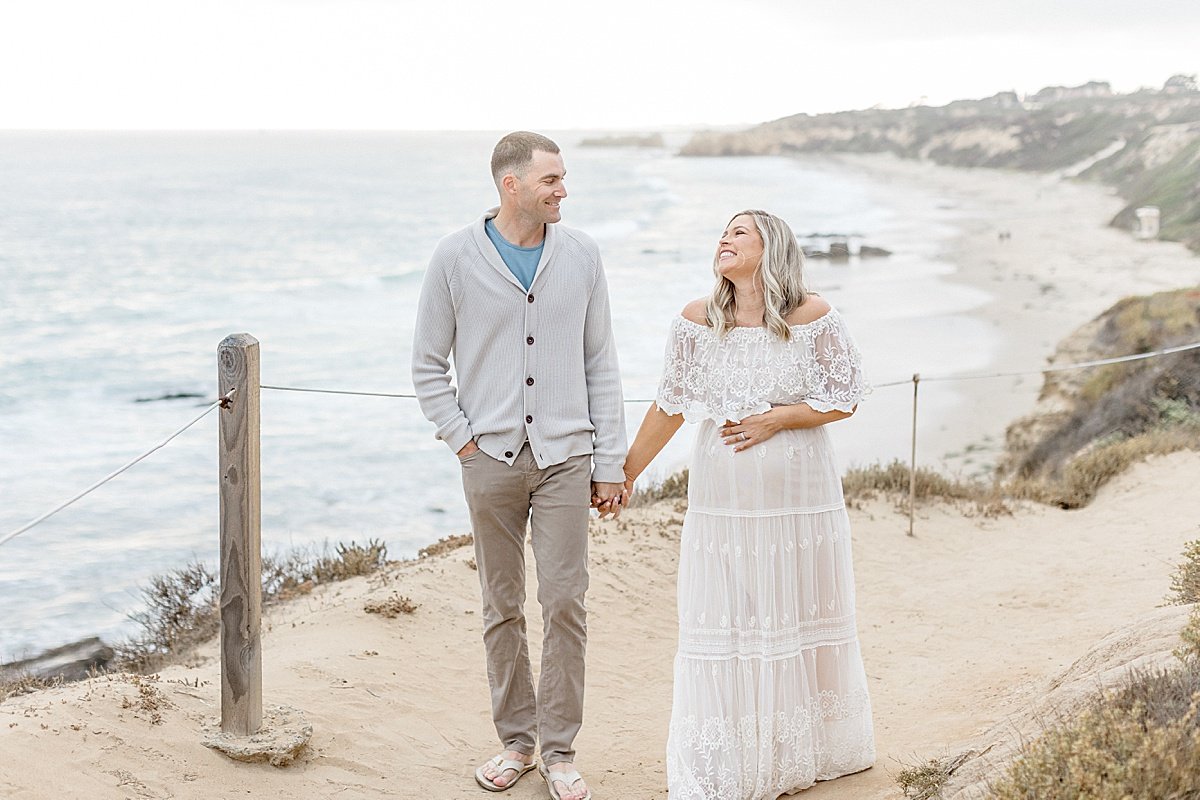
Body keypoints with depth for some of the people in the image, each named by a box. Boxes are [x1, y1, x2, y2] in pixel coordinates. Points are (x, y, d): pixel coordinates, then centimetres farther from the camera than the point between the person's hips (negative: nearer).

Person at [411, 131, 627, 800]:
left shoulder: (581, 255, 3)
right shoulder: (456, 257, -1)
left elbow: (601, 364, 6)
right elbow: (429, 365, 6)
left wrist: (610, 463, 3)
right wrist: (462, 439, -3)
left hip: (565, 456, 0)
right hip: (492, 458, 0)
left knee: (565, 602, -3)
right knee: (503, 607, 8)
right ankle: (516, 740, 21)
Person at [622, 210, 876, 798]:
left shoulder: (813, 318, -7)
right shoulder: (697, 322, -1)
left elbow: (844, 397, -2)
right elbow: (670, 406, 7)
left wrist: (776, 419, -15)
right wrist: (627, 470, 10)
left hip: (800, 497, -1)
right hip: (723, 500, 1)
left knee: (801, 617, 10)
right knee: (722, 628, 3)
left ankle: (804, 752, 28)